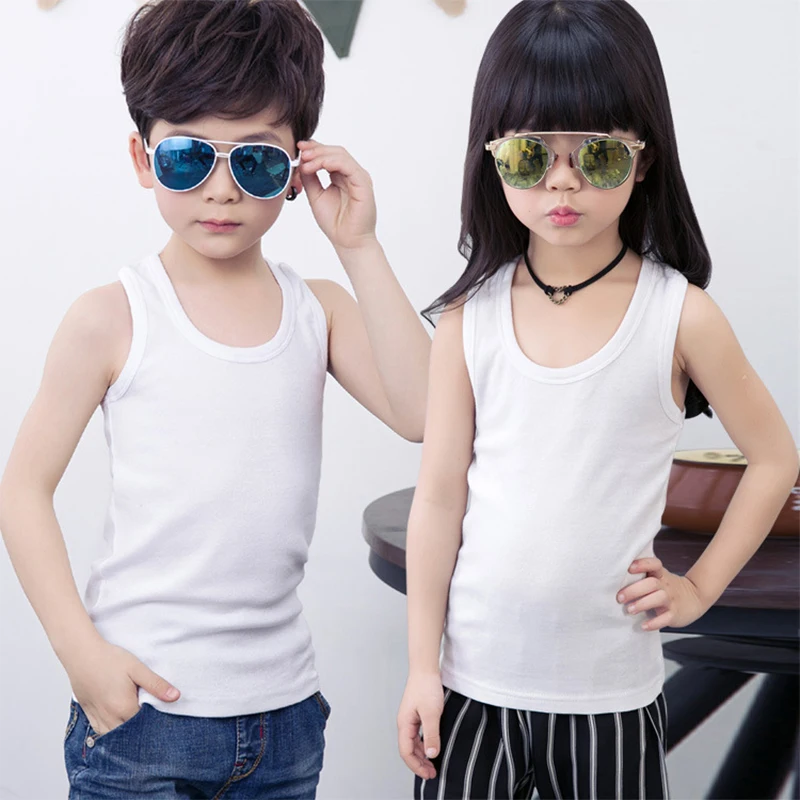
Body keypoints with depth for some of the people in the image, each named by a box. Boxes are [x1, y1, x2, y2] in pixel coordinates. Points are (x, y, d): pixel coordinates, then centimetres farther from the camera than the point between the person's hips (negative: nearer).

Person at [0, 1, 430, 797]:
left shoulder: (320, 310, 3)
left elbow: (423, 414, -11)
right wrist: (82, 651, -12)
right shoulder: (114, 319, -6)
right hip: (137, 702, -3)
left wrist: (359, 250, -10)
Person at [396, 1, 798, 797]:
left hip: (610, 687, -1)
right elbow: (439, 497, 1)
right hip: (475, 677, 1)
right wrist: (422, 665, 1)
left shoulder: (680, 315, -6)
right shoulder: (471, 316, -2)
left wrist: (699, 586, 0)